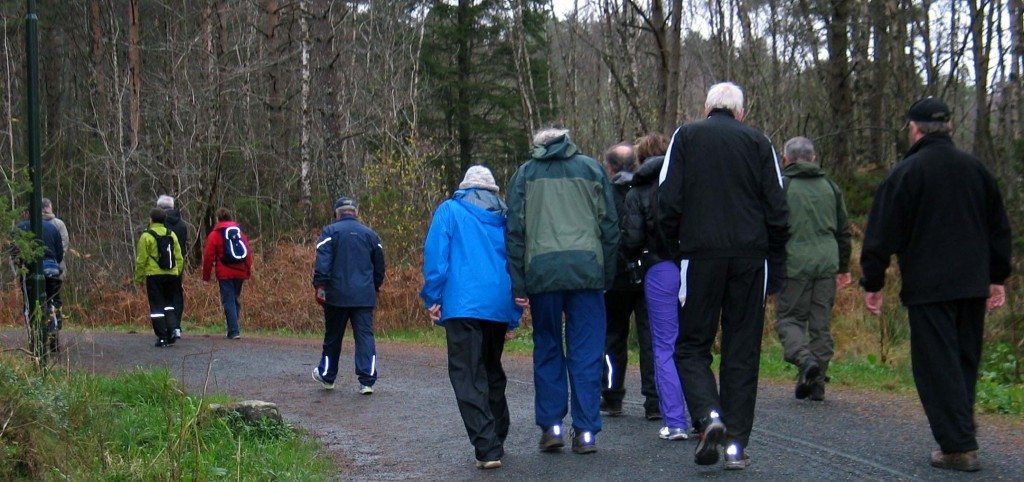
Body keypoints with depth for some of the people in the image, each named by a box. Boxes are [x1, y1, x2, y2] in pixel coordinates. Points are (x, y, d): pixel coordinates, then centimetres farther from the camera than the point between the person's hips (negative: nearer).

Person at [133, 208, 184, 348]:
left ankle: (162, 337, -2)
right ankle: (172, 329, 1)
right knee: (169, 304, 17)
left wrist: (139, 277, 4)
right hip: (171, 275, 4)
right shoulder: (171, 235, 9)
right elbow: (179, 258, 11)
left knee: (157, 306, 1)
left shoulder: (146, 236, -5)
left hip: (154, 275, -4)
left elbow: (141, 260, -5)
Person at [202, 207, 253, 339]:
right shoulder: (239, 232, 12)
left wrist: (206, 275, 3)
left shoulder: (214, 234, -2)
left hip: (225, 274, -4)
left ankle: (234, 331, -12)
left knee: (229, 301, -4)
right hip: (240, 273, 4)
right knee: (236, 300, 14)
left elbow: (208, 256, -4)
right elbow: (248, 253, 12)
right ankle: (233, 330, 17)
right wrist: (248, 271, 19)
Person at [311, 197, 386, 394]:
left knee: (333, 336, 12)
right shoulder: (370, 234, 12)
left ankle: (326, 375, 26)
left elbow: (322, 261, -12)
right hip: (364, 296, 2)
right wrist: (375, 287, 29)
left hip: (337, 295, -1)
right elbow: (379, 266, 17)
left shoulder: (330, 231, 1)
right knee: (365, 335, -2)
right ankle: (367, 381, -11)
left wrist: (320, 285, -13)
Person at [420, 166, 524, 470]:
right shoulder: (505, 218, 17)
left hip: (463, 305, -5)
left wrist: (432, 298, -1)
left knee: (468, 378, -5)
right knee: (492, 372, 21)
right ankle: (497, 439, 26)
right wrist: (514, 318, 21)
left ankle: (488, 449, -15)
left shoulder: (449, 211, 7)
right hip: (500, 307, 5)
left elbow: (434, 254, -5)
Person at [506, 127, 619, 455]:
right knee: (586, 353, 3)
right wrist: (608, 276, 11)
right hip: (586, 269, 0)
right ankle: (586, 432, 1)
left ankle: (551, 426, 8)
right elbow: (610, 226, 9)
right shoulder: (591, 169, 14)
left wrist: (518, 284, 5)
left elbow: (515, 231, 6)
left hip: (541, 272, 0)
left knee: (547, 349, 11)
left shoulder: (524, 174, 12)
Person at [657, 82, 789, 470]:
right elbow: (777, 210, 5)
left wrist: (674, 247, 10)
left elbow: (668, 203, -1)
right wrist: (775, 269, 10)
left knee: (692, 345, 8)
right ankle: (736, 444, 4)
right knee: (742, 351, 6)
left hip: (701, 255, -1)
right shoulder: (758, 143, 9)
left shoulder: (686, 137, 6)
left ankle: (708, 415, -16)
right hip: (750, 257, 2)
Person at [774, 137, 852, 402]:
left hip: (794, 263, -4)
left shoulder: (781, 185, 0)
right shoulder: (829, 186, 15)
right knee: (821, 323, 9)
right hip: (827, 262, 4)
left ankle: (805, 358, -21)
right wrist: (844, 268, 26)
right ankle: (817, 382, 8)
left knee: (788, 318, 4)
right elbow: (844, 231, 19)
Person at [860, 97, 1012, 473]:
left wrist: (872, 283, 0)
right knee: (965, 363, 15)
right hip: (972, 284, 6)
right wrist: (997, 278, 21)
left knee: (937, 365, -3)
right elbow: (999, 228, 15)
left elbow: (882, 234, -6)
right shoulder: (976, 169, 10)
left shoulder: (906, 172, -6)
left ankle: (958, 446, -9)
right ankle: (962, 438, 18)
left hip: (928, 287, -5)